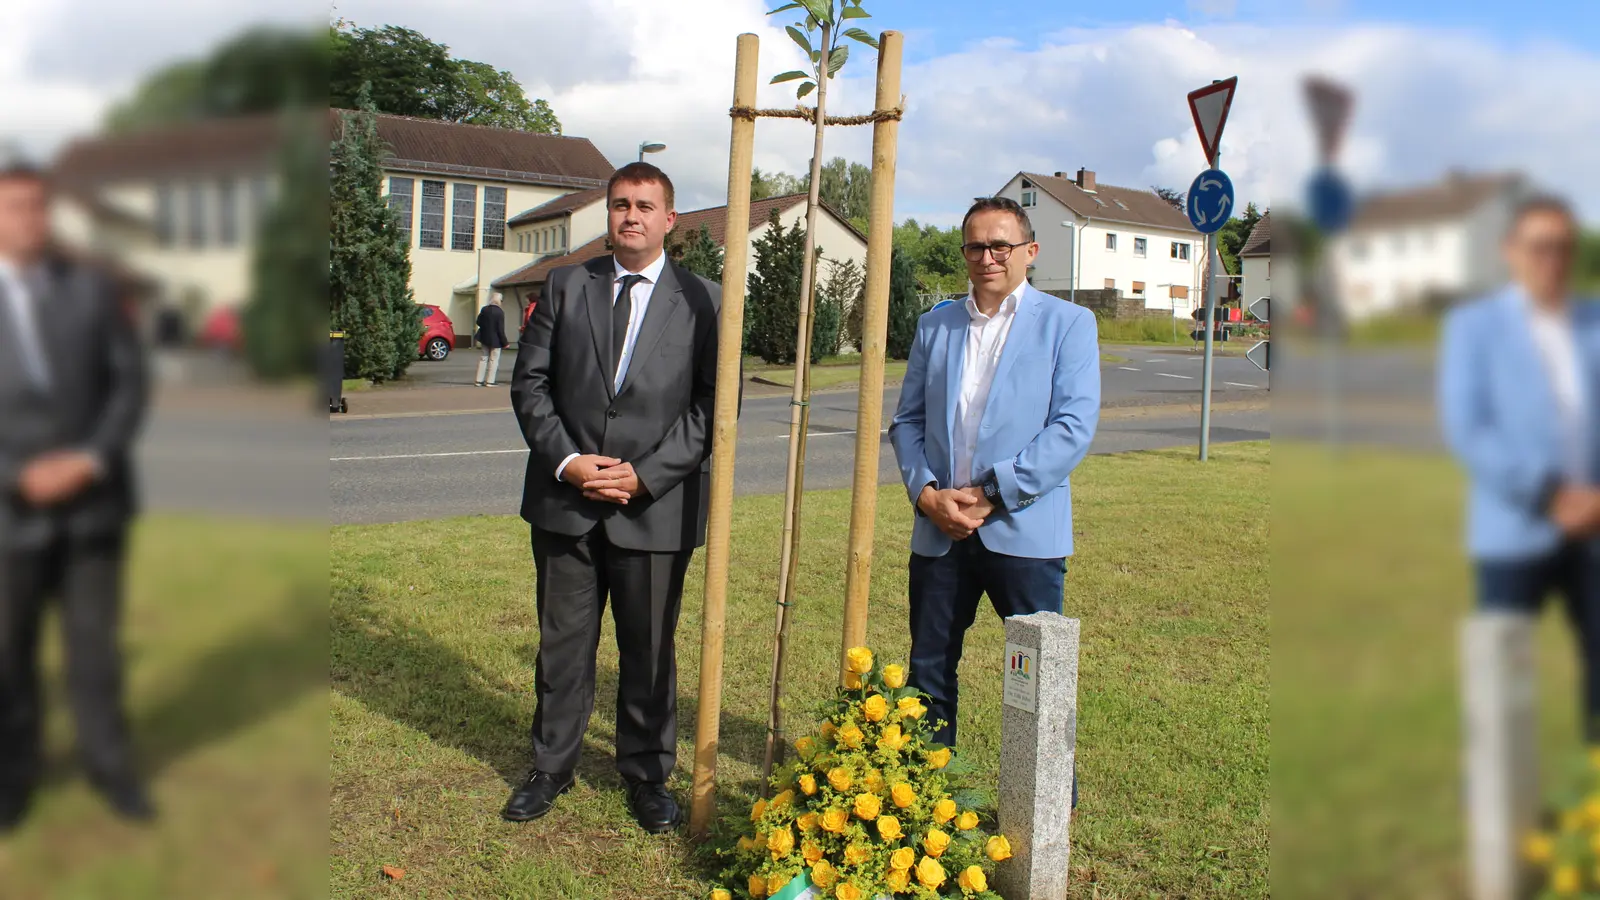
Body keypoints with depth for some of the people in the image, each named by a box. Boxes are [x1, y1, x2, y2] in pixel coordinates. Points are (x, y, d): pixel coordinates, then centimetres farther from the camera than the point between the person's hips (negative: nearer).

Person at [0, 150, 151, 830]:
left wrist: (91, 459, -13)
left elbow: (131, 379, 0)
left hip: (93, 500, 1)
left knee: (94, 642, 9)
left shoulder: (92, 287, 3)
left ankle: (108, 764, 23)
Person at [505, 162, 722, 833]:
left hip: (656, 506, -2)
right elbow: (530, 382, 5)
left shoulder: (703, 301, 0)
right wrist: (565, 461, -9)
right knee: (562, 641, 13)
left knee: (649, 648, 9)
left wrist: (644, 475, -13)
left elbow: (712, 403, -4)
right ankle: (552, 766, 31)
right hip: (565, 500, 2)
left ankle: (647, 775, 27)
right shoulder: (566, 286, 7)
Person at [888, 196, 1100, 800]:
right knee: (928, 670, 12)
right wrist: (925, 491, -6)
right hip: (938, 530, 4)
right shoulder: (934, 326, 13)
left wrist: (990, 493, -14)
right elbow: (908, 420, 13)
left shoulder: (1067, 323, 0)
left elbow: (1075, 426, -9)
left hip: (1025, 530, -4)